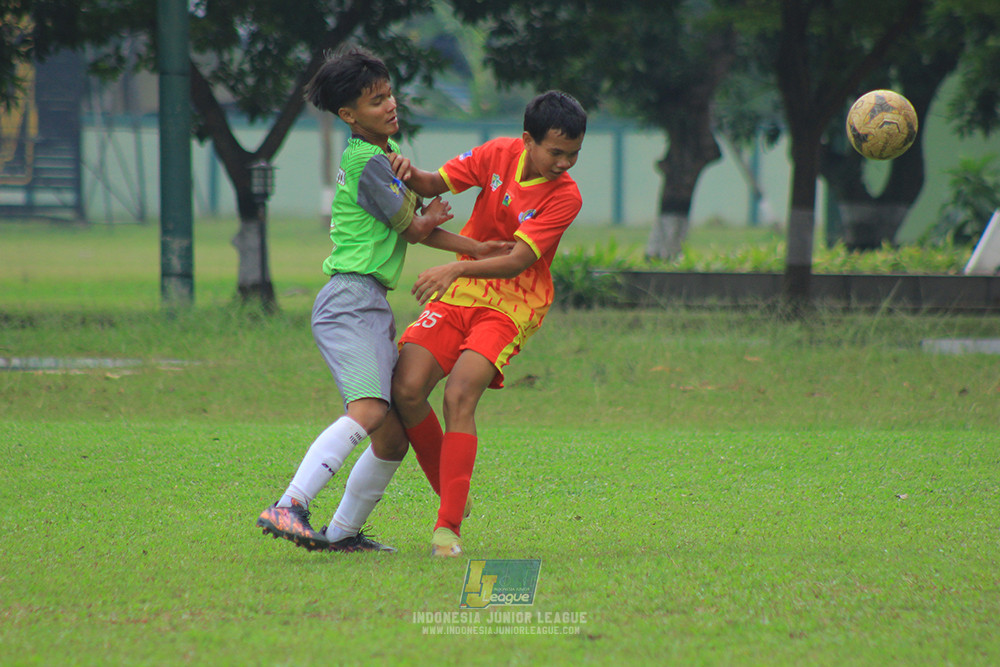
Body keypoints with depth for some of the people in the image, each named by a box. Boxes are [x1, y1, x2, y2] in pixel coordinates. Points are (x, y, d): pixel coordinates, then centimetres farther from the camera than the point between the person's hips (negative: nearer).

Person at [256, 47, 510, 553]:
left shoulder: (389, 151, 20)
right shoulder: (367, 163, -11)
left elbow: (417, 227, 21)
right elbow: (413, 228, -4)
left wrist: (475, 249, 9)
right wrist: (431, 215, 19)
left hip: (372, 307, 10)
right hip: (350, 298, -10)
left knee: (393, 437, 10)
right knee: (368, 412, -28)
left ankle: (342, 532, 17)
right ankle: (287, 508, -39)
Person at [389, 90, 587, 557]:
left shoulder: (565, 197, -16)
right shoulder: (499, 154, -4)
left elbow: (517, 261, -24)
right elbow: (434, 185, 5)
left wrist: (457, 269, -38)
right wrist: (411, 175, -19)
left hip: (511, 305, -4)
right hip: (460, 291, 4)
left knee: (459, 397, -24)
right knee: (406, 390, -11)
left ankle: (449, 527, -21)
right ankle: (450, 493, 11)